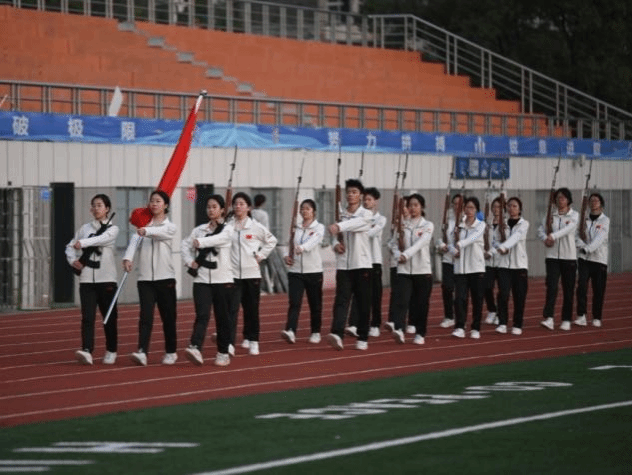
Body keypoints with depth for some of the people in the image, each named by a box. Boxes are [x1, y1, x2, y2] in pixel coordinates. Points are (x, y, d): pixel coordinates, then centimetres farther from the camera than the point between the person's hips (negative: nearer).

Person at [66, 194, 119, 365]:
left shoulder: (112, 229, 2)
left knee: (109, 317, 6)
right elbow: (70, 246, 17)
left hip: (106, 279, -2)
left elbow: (101, 239, -19)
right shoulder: (84, 228, 12)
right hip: (87, 279, 2)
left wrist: (83, 243, -34)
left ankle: (111, 351, 22)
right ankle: (86, 351, -22)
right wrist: (72, 260, -3)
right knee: (87, 316, -11)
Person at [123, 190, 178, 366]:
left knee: (168, 317, 6)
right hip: (145, 278, 1)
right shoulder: (143, 225, 8)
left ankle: (171, 352, 20)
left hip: (165, 278, -1)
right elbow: (134, 241, -10)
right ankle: (142, 352, -20)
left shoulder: (170, 227, 2)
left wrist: (147, 231, -44)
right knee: (145, 315, -11)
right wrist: (128, 258, -29)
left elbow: (159, 232, -22)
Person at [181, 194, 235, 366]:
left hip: (222, 279, -2)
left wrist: (201, 242, -38)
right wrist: (190, 261, -6)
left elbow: (217, 239, -21)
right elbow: (186, 244, 11)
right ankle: (195, 348, -27)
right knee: (202, 315, -13)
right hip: (202, 279, 2)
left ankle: (223, 353, 16)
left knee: (222, 317, 5)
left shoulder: (227, 229, -1)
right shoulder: (199, 230, 11)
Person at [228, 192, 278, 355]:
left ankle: (252, 340, 23)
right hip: (232, 273, -1)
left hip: (252, 273, 1)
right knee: (232, 308, -10)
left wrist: (260, 255, 4)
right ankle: (229, 343, -14)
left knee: (251, 308, 9)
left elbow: (271, 241, 13)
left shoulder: (256, 227, 1)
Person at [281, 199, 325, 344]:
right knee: (294, 302, -12)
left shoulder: (319, 228, -2)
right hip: (295, 271, 2)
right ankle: (290, 331, -25)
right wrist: (287, 256, -9)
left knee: (315, 304, 7)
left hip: (313, 271, -2)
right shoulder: (296, 229, 11)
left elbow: (313, 241, -21)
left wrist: (302, 248, -41)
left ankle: (316, 333, 21)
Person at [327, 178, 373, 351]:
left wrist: (339, 226, -46)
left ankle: (362, 338, 12)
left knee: (363, 303, 3)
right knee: (341, 300, -11)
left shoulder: (366, 215, -5)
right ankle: (337, 334, -26)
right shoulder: (341, 216, 9)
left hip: (362, 265, -3)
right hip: (343, 265, 3)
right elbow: (335, 235, 18)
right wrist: (336, 245, -7)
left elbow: (355, 223, -27)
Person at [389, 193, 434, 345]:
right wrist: (398, 255, -11)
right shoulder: (402, 225, 8)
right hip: (404, 269, 2)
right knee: (402, 299, -15)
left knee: (421, 303, 4)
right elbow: (394, 243, 10)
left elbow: (421, 243, -17)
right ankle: (399, 329, -28)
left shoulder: (427, 226, -2)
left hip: (422, 270, -1)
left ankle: (420, 334, 16)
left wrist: (406, 254, -30)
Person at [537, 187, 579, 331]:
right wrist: (545, 238, -18)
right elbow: (541, 230, 4)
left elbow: (568, 229, -18)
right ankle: (548, 319, -21)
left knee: (568, 289, 4)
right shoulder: (550, 215, 8)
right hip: (552, 256, 1)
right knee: (551, 286, -13)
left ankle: (566, 321, 12)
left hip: (569, 256, -1)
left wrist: (553, 236, -31)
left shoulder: (574, 215, 0)